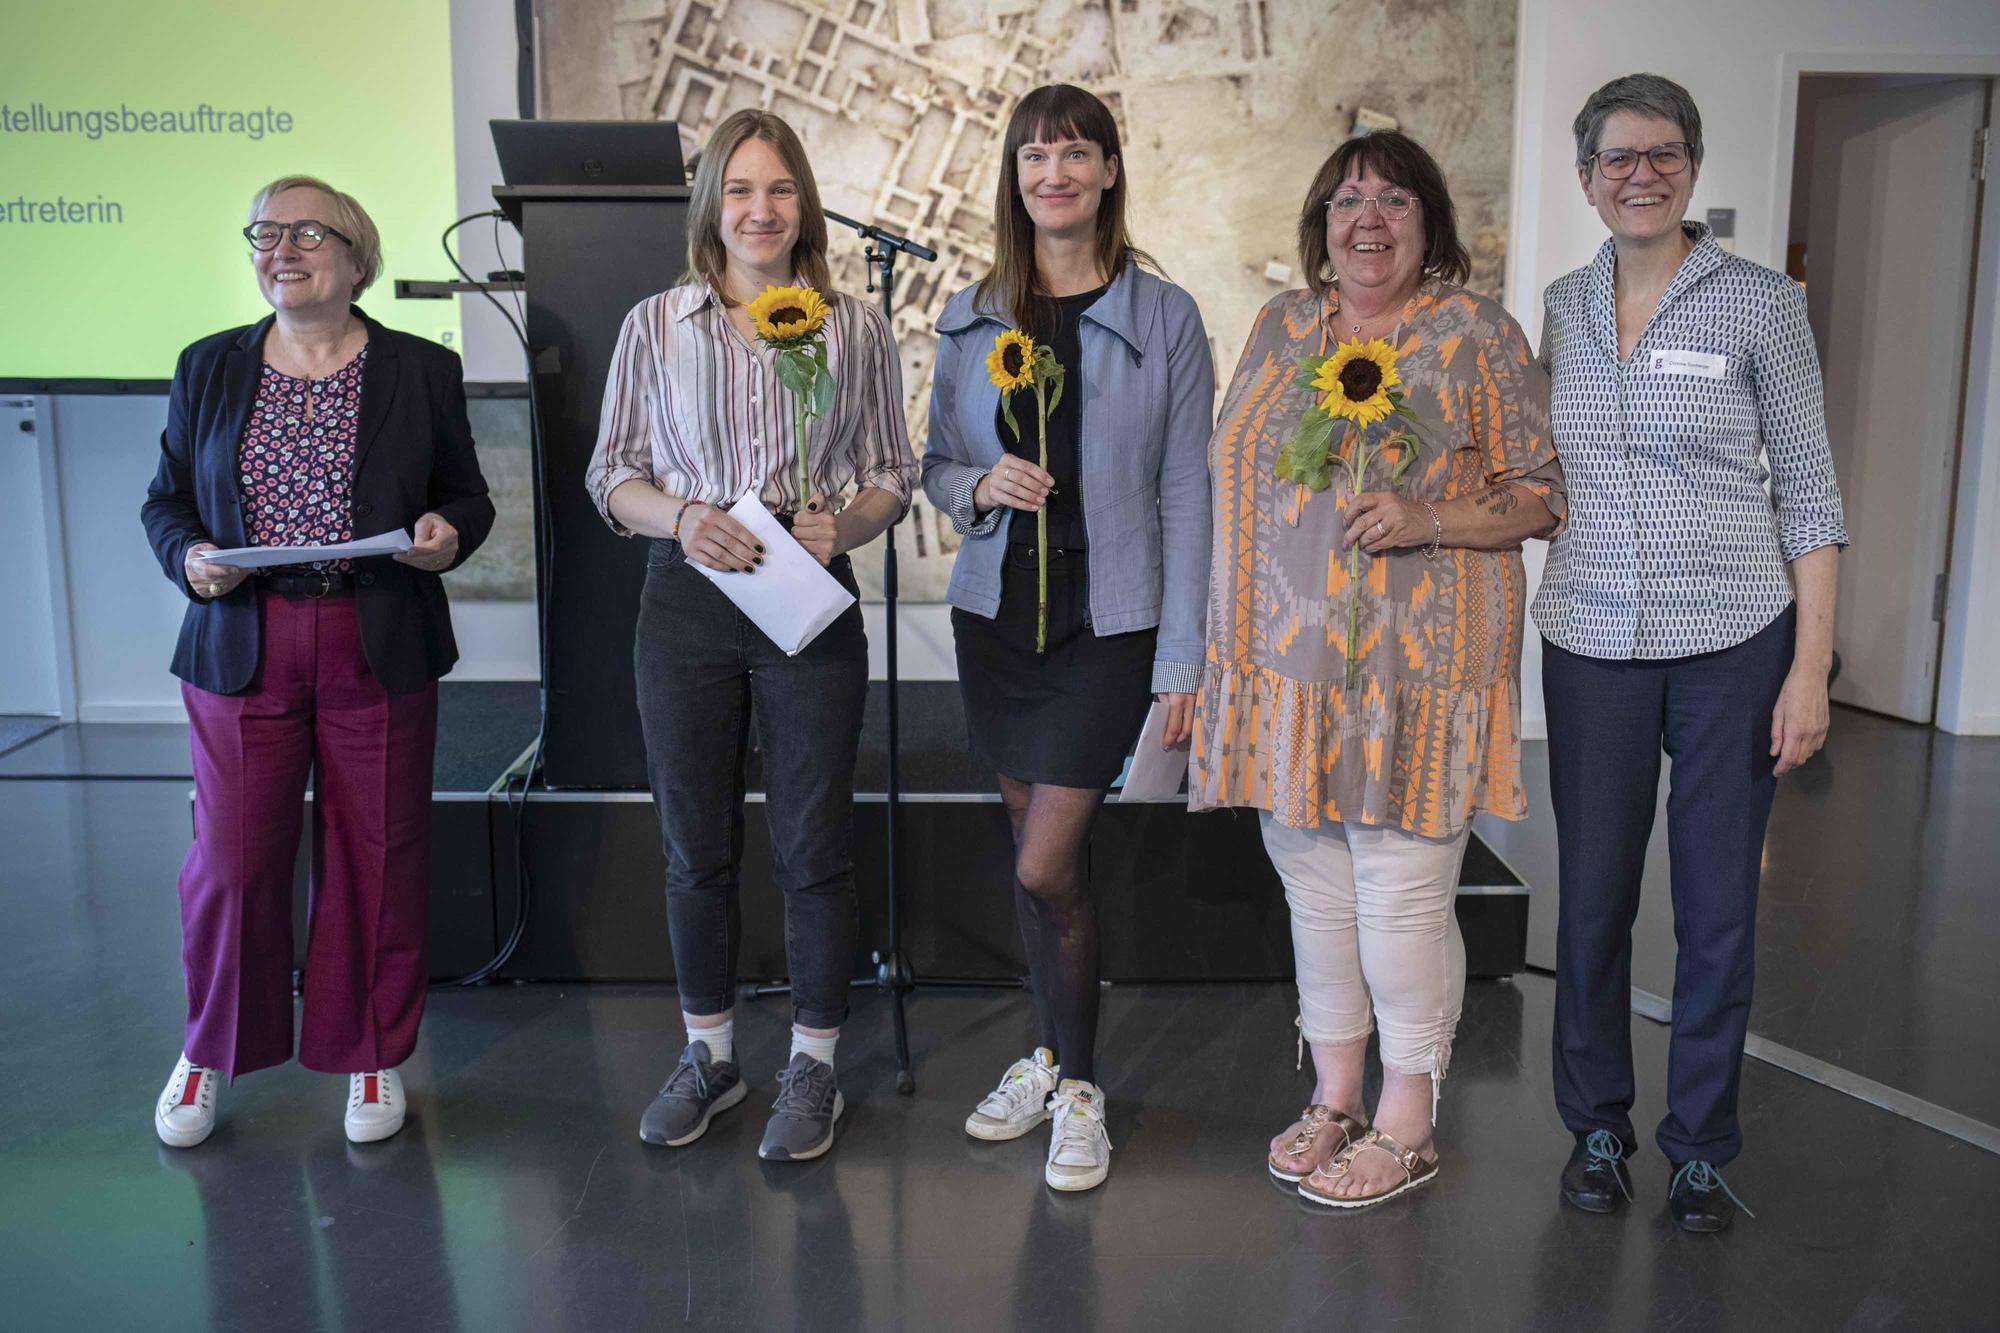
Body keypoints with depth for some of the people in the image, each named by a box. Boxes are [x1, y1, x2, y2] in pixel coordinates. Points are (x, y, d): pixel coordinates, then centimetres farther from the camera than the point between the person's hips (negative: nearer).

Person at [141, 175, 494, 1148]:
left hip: (380, 653, -1)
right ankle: (209, 1050, 29)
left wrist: (447, 534, -12)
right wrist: (189, 557, -7)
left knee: (377, 857, 6)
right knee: (230, 859, 4)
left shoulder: (423, 371, 5)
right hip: (240, 648, 1)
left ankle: (372, 1053, 25)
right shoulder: (208, 370, 9)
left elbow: (468, 495, 10)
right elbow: (166, 501, 14)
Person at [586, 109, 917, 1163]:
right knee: (695, 845, 11)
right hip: (686, 603, 1)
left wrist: (843, 524, -15)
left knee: (813, 846, 5)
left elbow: (894, 473, 6)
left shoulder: (855, 327, 4)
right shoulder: (655, 325, 5)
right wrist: (681, 518, -14)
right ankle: (709, 1054, 30)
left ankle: (812, 1068, 22)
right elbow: (612, 475, 6)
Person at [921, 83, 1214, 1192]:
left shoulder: (1164, 316, -3)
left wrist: (1181, 656, -8)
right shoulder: (970, 319, 7)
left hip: (1109, 621, -4)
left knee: (1046, 866, -6)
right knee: (1030, 844, 12)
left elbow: (1184, 493, -4)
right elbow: (935, 464, 13)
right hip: (996, 611, 4)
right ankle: (1054, 1053, 33)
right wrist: (980, 488, -12)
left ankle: (1078, 1088, 17)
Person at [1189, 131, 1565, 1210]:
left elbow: (1539, 497, -2)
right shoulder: (1283, 324, 13)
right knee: (1314, 885, 12)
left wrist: (1423, 521, -19)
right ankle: (1333, 1099, 28)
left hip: (1417, 667, -4)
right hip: (1289, 664, 5)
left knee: (1402, 896, -1)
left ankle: (1405, 1127, 18)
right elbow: (1237, 472, 18)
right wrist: (1217, 639, 14)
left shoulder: (1477, 336, -1)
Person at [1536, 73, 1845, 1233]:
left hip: (1735, 646, -2)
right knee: (1593, 897, 9)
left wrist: (1811, 668, -8)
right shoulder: (1563, 307, 7)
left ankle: (1703, 1147, 25)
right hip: (1593, 644, 2)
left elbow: (1809, 494, -2)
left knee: (1720, 905, 6)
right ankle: (1598, 1128, 28)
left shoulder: (1762, 303, -2)